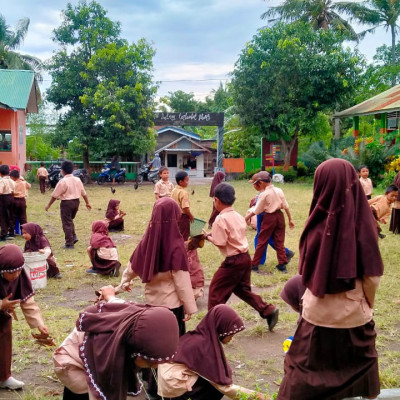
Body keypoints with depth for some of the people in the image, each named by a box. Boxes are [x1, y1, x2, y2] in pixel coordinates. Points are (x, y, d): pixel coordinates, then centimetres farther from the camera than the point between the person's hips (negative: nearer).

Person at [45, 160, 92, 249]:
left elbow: (55, 195, -12)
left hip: (66, 203, -6)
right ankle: (73, 237, 14)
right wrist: (87, 203, 19)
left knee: (67, 223, 3)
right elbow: (84, 193, 9)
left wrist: (48, 205, -2)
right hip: (76, 202, 6)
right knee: (70, 220, 24)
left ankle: (69, 243, 7)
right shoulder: (77, 180, 4)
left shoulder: (62, 181, -15)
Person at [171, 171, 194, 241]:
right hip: (183, 216, -8)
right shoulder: (183, 192, -22)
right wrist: (191, 216, -13)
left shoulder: (174, 190, 6)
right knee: (184, 235, 4)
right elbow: (185, 207, -26)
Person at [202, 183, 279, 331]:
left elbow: (220, 243, -18)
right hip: (245, 257, 8)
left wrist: (208, 236, -2)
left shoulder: (220, 220, -16)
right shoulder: (238, 216, 8)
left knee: (216, 290, 6)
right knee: (243, 289, 22)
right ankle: (268, 311, 15)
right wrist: (215, 233, 12)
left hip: (233, 261, -8)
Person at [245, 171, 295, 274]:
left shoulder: (264, 194, -13)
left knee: (261, 241, 5)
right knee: (279, 241, 10)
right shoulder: (279, 191, 1)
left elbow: (256, 211, -8)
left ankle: (254, 264, 12)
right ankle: (282, 264, 9)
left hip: (269, 218, -5)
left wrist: (246, 218, 3)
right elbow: (286, 206, 2)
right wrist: (290, 219, 10)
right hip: (279, 216, 5)